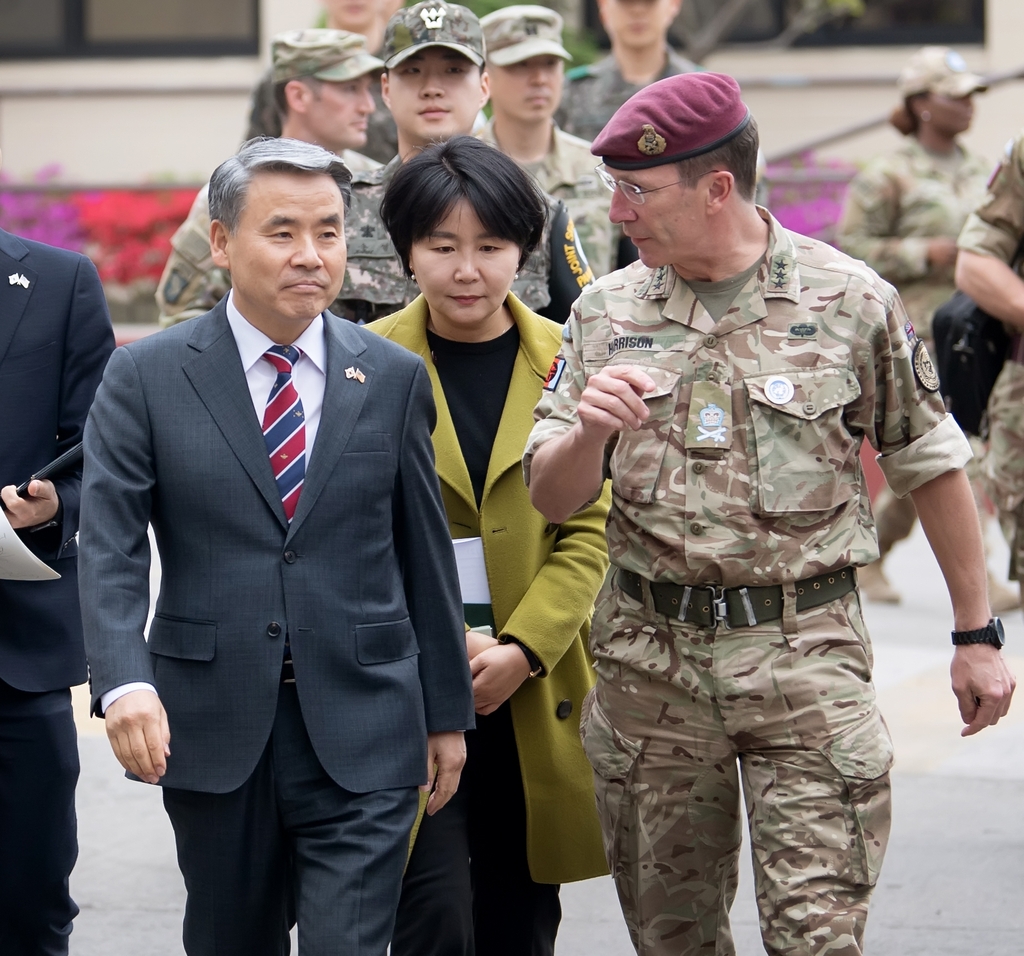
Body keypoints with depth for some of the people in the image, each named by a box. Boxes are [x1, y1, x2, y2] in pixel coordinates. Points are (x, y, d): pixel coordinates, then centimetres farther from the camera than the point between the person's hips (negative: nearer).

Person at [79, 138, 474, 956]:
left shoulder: (394, 379, 5)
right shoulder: (146, 379, -1)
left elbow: (425, 553, 9)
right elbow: (110, 551, -9)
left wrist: (448, 711, 10)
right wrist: (125, 683, -25)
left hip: (360, 733, 0)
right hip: (212, 729, 0)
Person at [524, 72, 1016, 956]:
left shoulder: (850, 302, -2)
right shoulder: (607, 313, 5)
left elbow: (931, 467, 6)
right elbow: (552, 499, 4)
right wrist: (590, 431, -19)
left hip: (805, 650, -3)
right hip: (649, 652, 3)